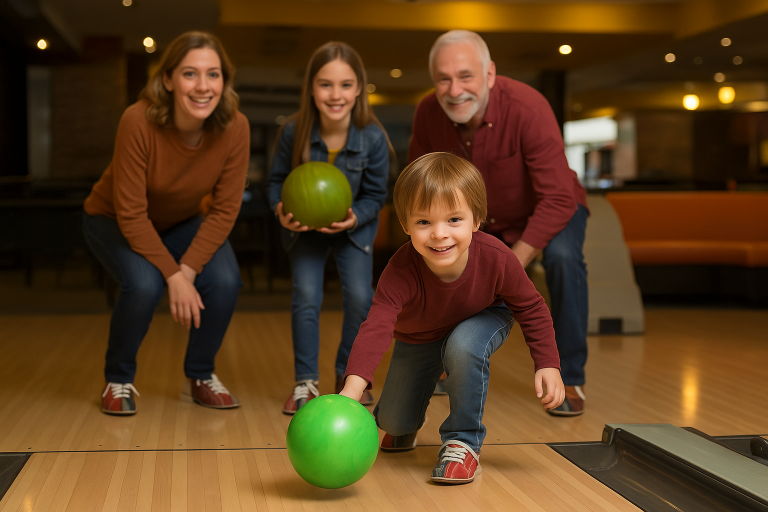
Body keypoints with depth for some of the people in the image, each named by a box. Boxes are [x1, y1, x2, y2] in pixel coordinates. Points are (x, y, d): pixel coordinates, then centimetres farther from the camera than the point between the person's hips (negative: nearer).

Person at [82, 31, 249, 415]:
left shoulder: (235, 128, -25)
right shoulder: (139, 121, -34)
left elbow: (224, 210, -16)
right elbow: (131, 214, -28)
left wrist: (188, 270, -25)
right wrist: (173, 276, -29)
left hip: (179, 223, 3)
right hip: (112, 220, -3)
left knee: (224, 281, -22)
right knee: (143, 283, -31)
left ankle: (200, 377, 5)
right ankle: (118, 381, -2)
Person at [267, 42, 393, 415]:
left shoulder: (373, 137, -23)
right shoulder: (293, 132, -23)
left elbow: (375, 195, -11)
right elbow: (277, 180, -9)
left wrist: (354, 218, -28)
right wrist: (282, 210, -29)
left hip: (354, 227, 0)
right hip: (304, 226, 0)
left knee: (359, 296, -10)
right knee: (306, 296, -13)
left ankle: (349, 374, 16)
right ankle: (305, 381, 3)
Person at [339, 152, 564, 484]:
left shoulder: (496, 259, -37)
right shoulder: (400, 273, -41)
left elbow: (531, 309, -19)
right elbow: (376, 329, -52)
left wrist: (547, 365, -26)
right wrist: (352, 388, -68)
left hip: (483, 320, -1)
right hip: (419, 336, 1)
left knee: (463, 347, -37)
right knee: (394, 421, 4)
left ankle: (463, 442, -16)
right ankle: (406, 425, 46)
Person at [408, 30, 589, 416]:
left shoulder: (527, 109, -36)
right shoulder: (428, 114, -21)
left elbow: (559, 198, -37)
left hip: (551, 209, -5)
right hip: (485, 219, 5)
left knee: (562, 258, -34)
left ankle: (569, 380, -19)